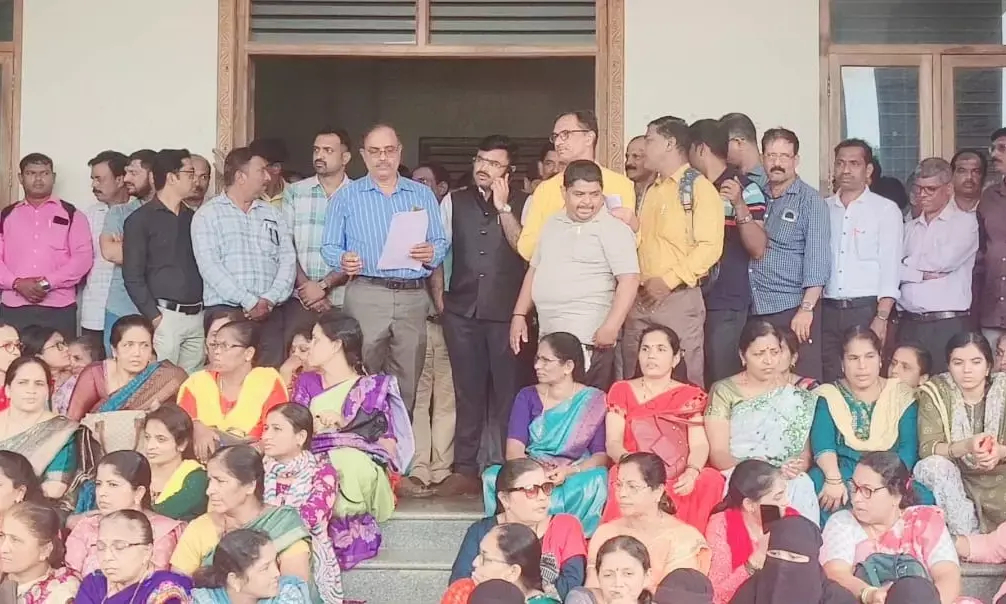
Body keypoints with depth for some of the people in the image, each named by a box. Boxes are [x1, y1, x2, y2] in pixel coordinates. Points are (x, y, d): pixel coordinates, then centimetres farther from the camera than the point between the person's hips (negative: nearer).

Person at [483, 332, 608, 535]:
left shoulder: (594, 401, 0)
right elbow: (513, 450, -4)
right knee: (494, 477, -28)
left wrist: (569, 471, -25)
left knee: (598, 480, -35)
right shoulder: (527, 396, 7)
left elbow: (602, 455, -5)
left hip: (575, 479, -1)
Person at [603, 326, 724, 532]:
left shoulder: (691, 396, 17)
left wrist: (692, 472, -20)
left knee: (711, 480, -31)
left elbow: (699, 444, 3)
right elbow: (613, 443, 4)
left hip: (679, 483, 1)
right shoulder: (622, 391, 16)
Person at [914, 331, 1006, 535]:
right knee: (934, 465, -32)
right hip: (954, 479, 0)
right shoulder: (935, 392, -8)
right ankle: (966, 539, -21)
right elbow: (927, 449, -16)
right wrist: (966, 446, -35)